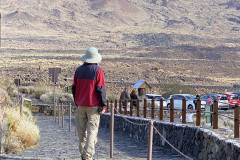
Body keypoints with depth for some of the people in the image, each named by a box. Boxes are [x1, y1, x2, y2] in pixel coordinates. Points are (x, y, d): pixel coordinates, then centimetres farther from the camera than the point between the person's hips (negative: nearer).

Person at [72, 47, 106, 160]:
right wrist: (103, 105, -8)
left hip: (81, 105, 4)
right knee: (92, 130, -2)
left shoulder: (79, 70, 6)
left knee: (82, 131, 11)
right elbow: (101, 89, -12)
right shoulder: (98, 70, -8)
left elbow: (74, 88, 11)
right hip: (93, 106, -4)